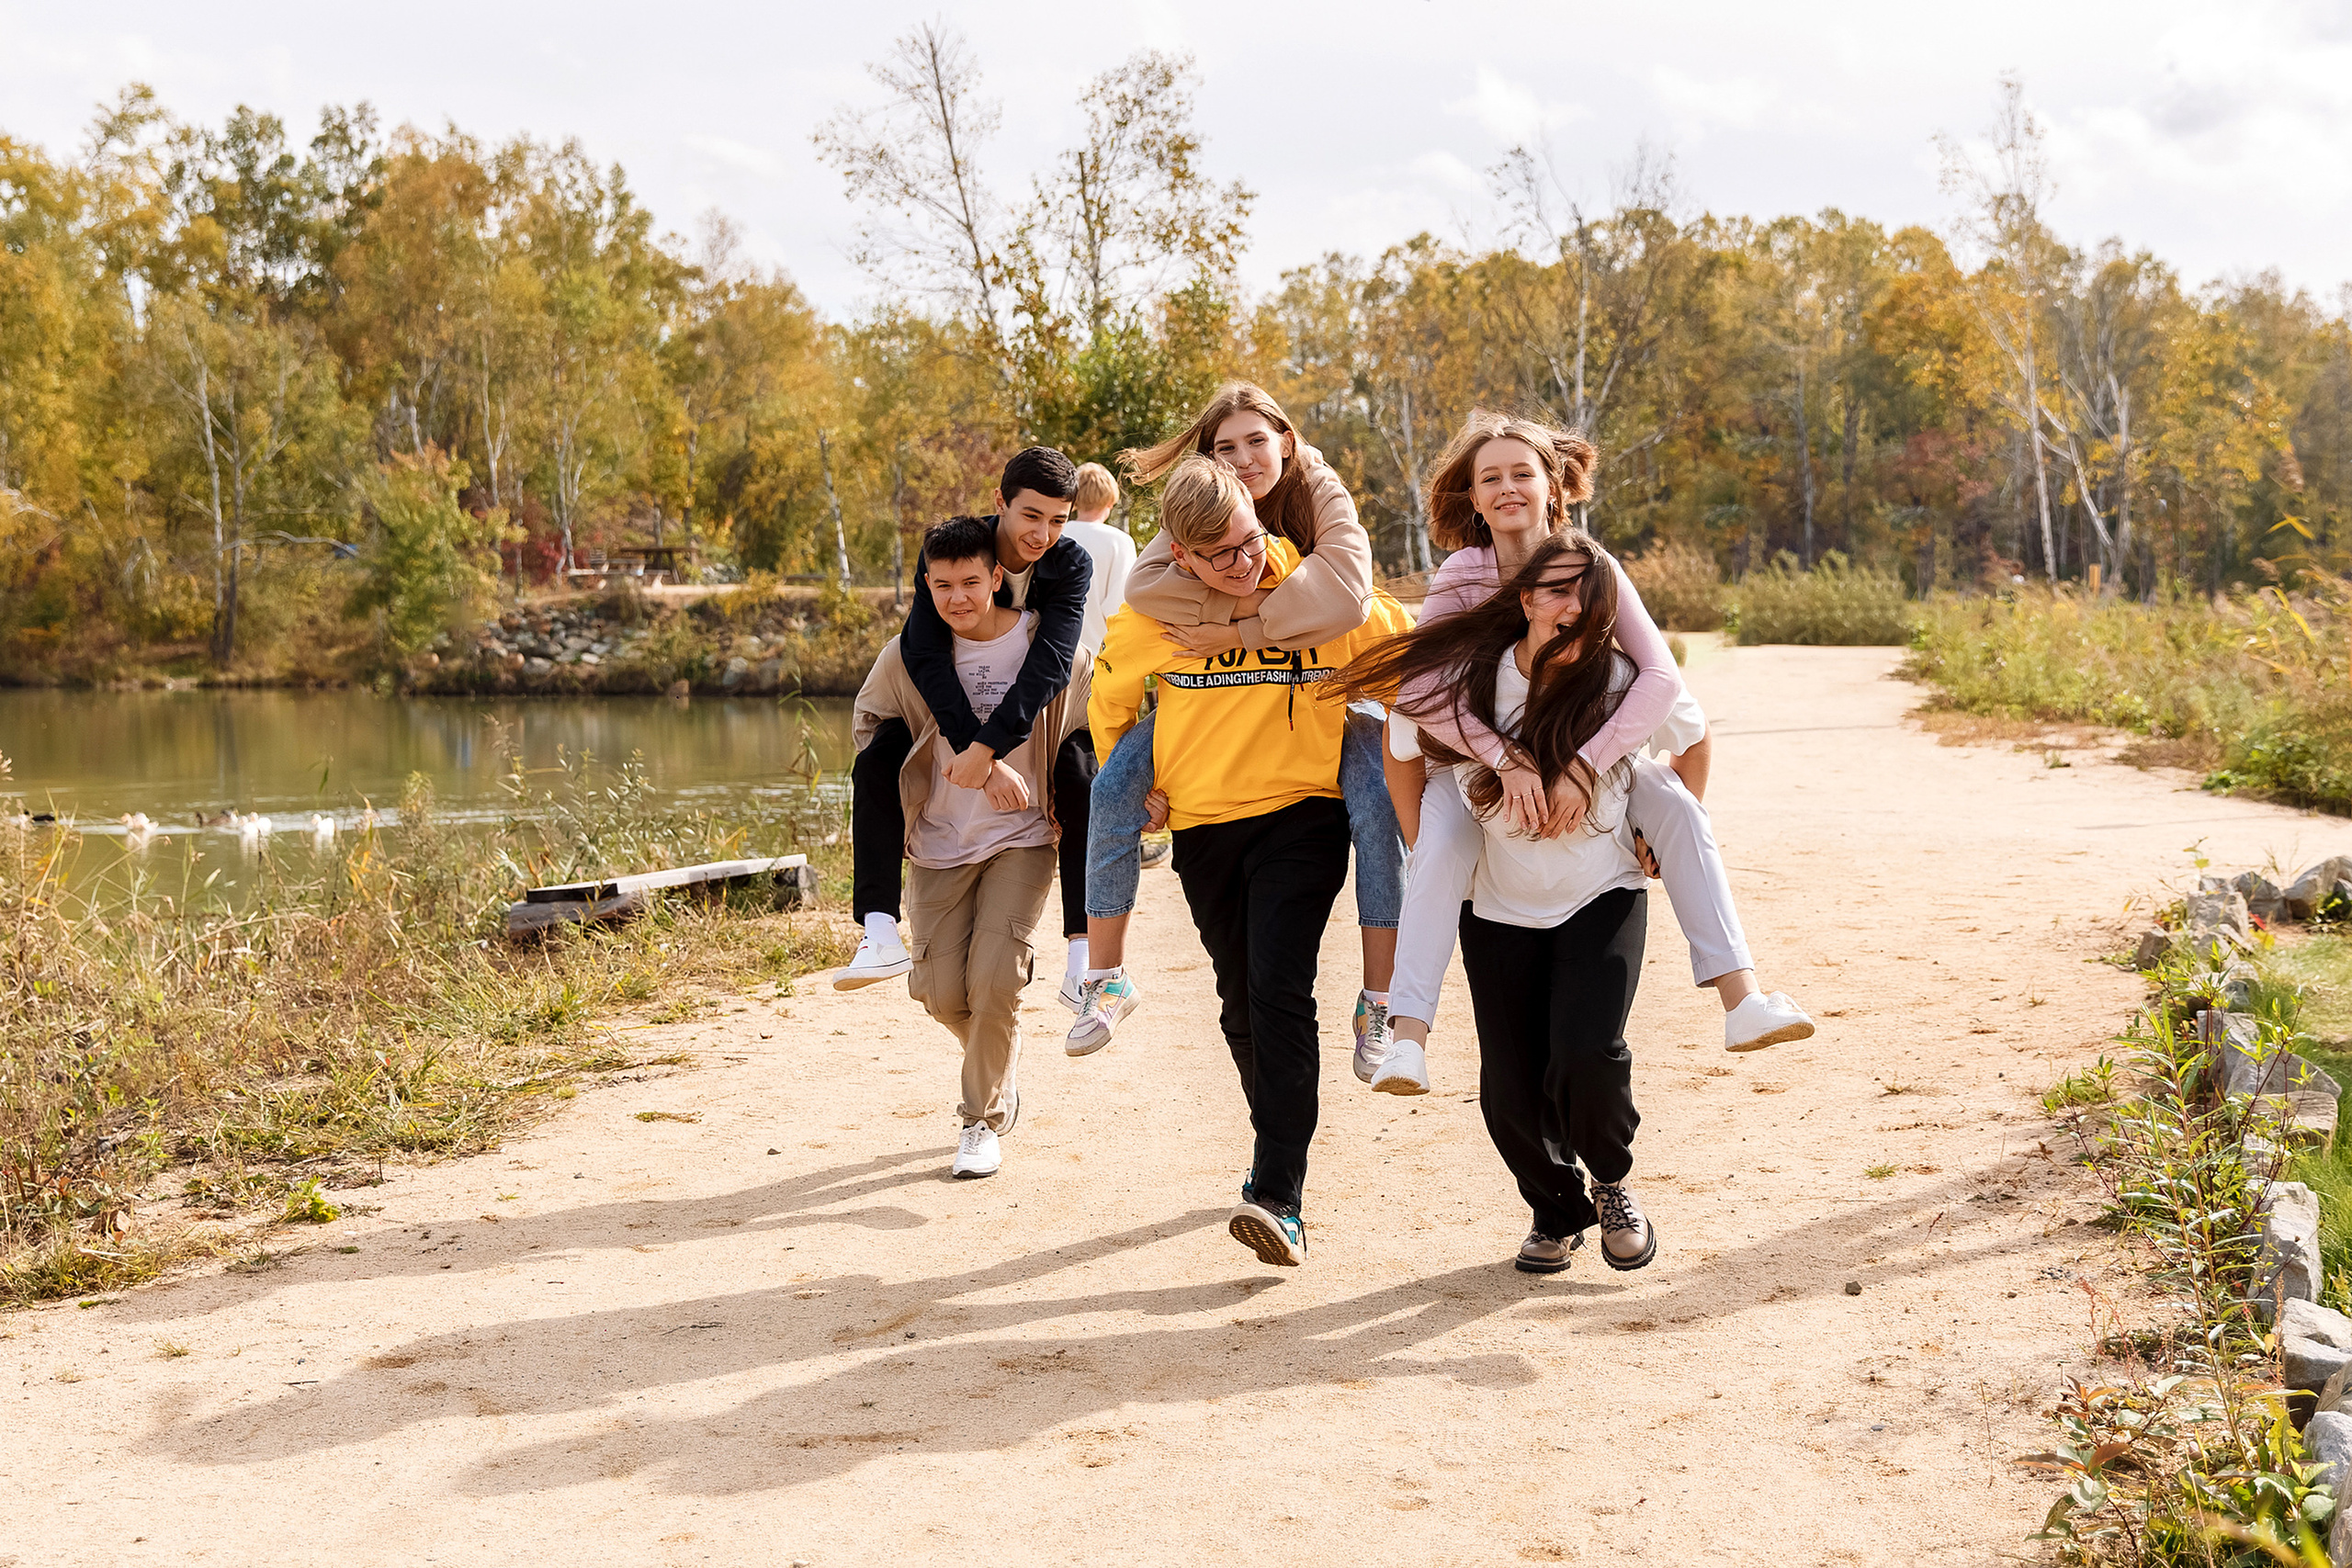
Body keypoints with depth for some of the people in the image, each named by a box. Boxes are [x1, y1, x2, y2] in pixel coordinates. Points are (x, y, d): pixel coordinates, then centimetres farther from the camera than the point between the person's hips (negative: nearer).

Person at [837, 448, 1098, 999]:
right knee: (875, 764, -24)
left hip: (1041, 710, 0)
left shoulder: (1072, 566, -21)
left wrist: (986, 746, -46)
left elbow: (1050, 666, -34)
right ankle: (879, 936, -28)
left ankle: (1083, 956, -28)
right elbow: (924, 655, -32)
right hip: (947, 704, 1)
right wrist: (970, 746, -44)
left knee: (1086, 780, -28)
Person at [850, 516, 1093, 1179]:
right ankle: (999, 1068, 34)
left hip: (1022, 836, -2)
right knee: (941, 989, -1)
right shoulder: (910, 653, -7)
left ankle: (985, 1121, 4)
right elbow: (870, 720, 12)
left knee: (995, 978, -17)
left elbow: (1090, 732, 4)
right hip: (939, 844, 2)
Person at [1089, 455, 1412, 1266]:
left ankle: (1279, 1199, -19)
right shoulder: (1149, 615, -5)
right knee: (1241, 1006, 13)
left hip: (1302, 814, -3)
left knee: (1279, 991, -18)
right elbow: (1109, 699, 15)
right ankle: (1281, 1153, 35)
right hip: (1202, 827, 3)